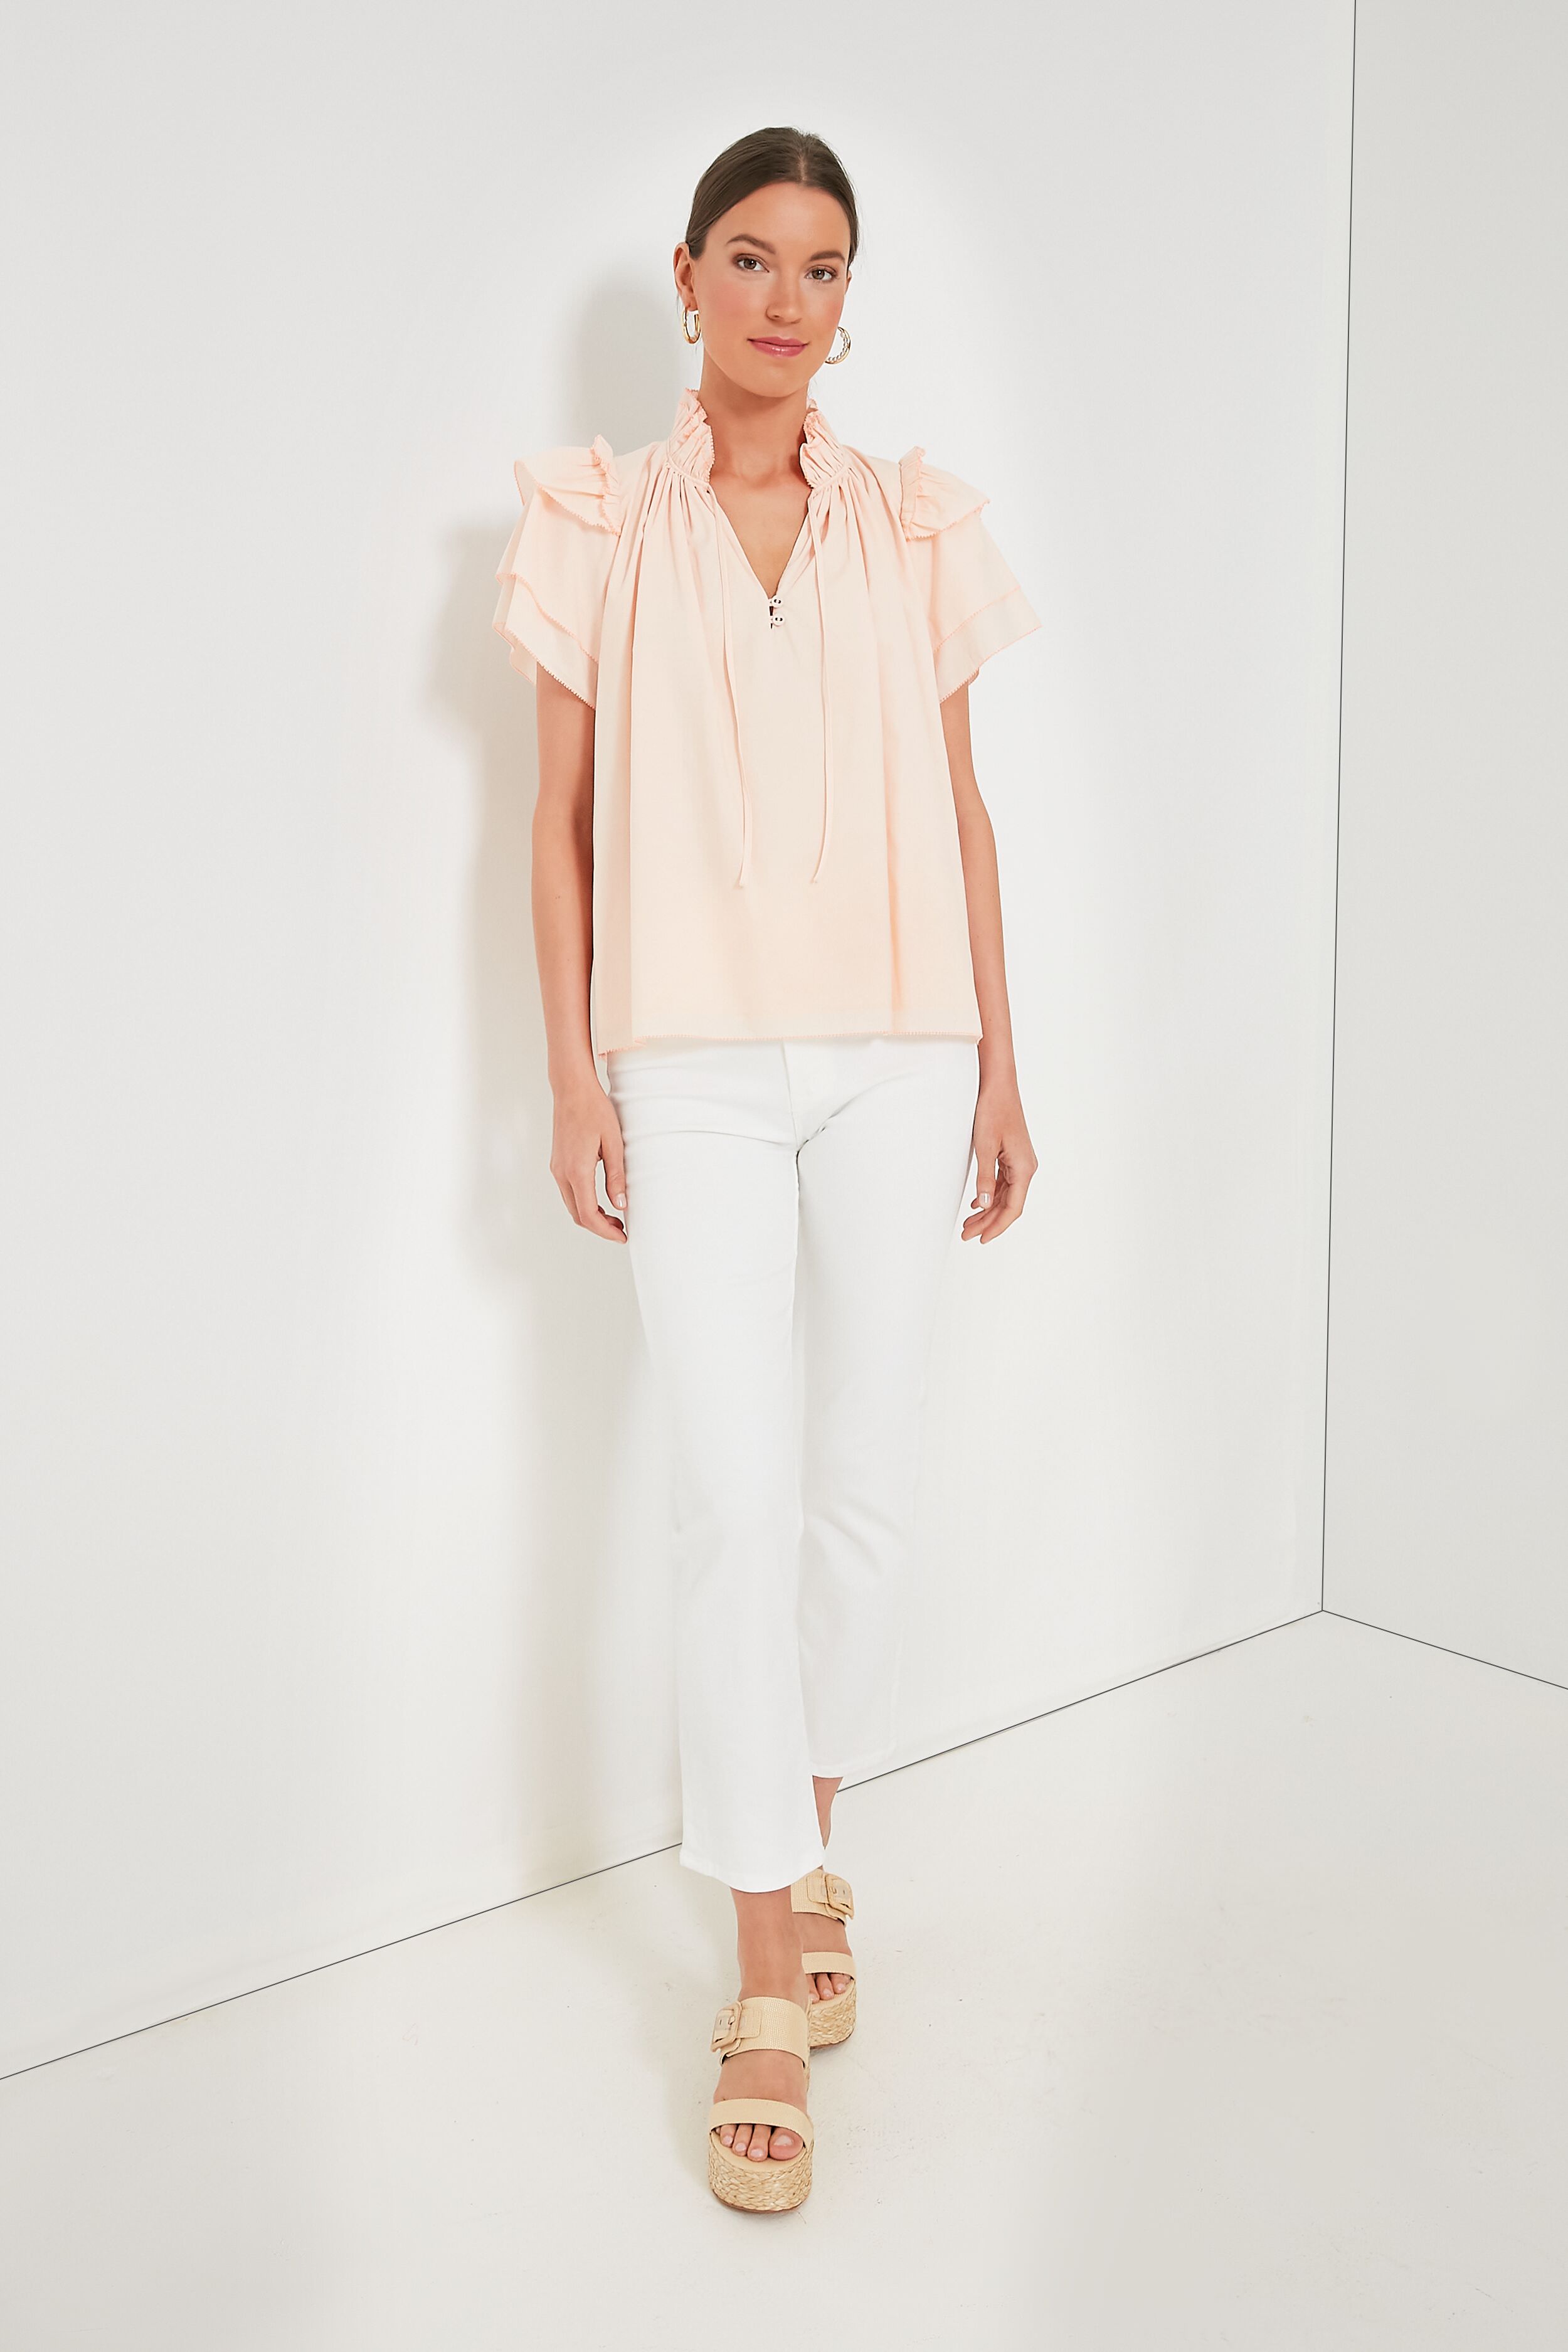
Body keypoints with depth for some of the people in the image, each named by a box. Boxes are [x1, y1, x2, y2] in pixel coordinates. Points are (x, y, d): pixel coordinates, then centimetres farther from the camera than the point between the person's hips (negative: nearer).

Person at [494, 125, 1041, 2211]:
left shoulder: (914, 527, 9)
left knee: (865, 1482, 7)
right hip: (698, 1070, -2)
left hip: (896, 1060, 2)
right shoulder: (600, 524, 5)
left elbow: (961, 809, 10)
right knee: (737, 1499, -7)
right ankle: (772, 1985, 3)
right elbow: (562, 814, 4)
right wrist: (573, 1075, -3)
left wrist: (1000, 1070, 7)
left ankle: (810, 1854, 30)